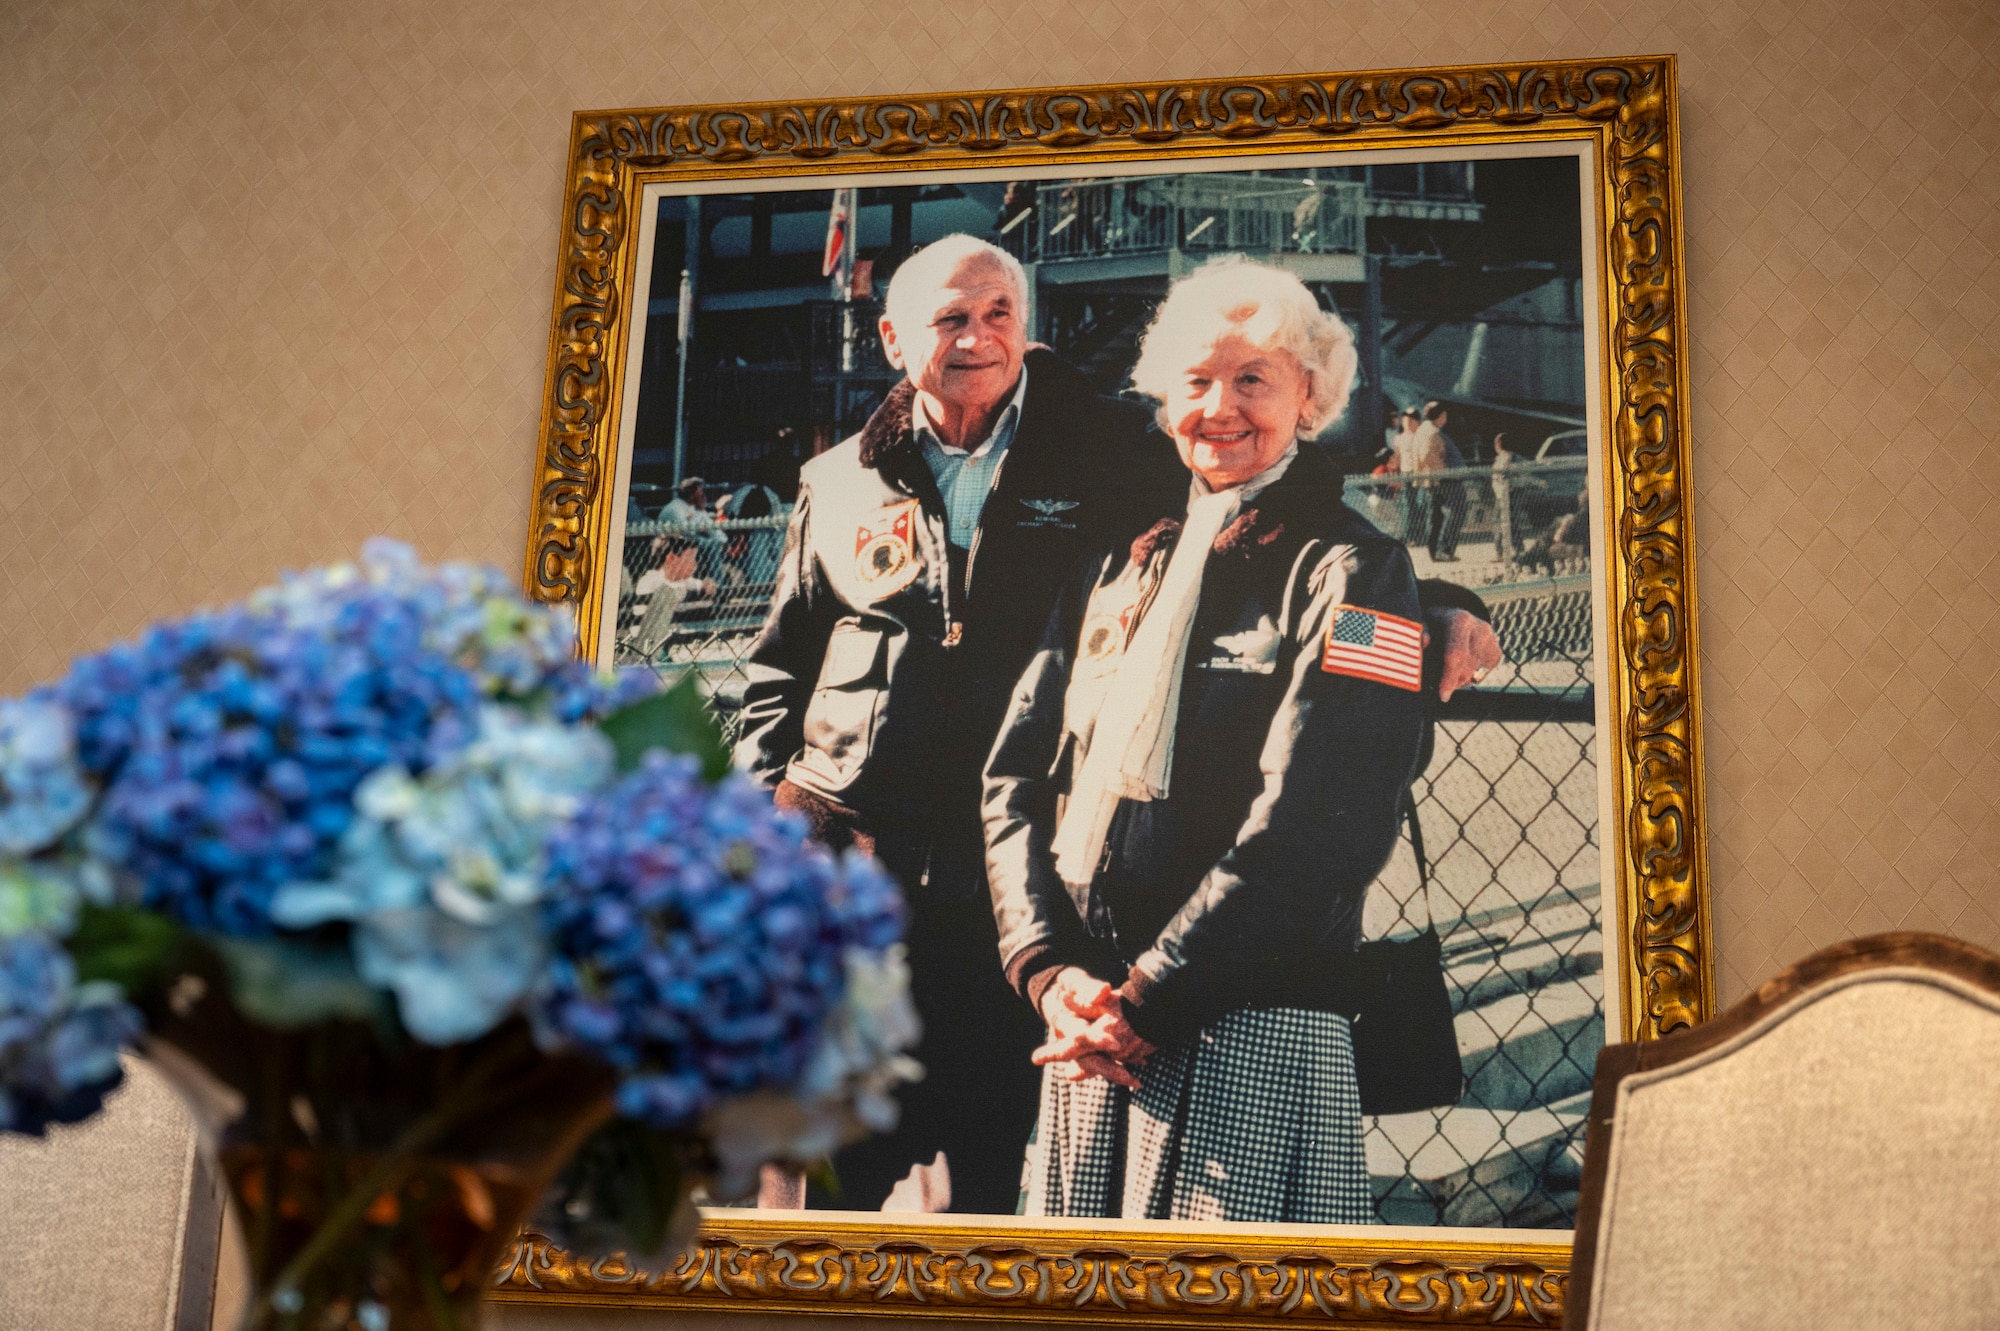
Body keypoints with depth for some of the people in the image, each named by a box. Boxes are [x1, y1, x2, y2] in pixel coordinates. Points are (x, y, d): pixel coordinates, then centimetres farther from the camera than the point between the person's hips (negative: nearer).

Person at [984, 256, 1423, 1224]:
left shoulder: (1351, 571, -2)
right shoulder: (1122, 562, 16)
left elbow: (1319, 825, -12)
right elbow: (1016, 773, 9)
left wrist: (1147, 999, -15)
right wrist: (1051, 969, -6)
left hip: (1253, 1034, -5)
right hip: (1086, 1032, 5)